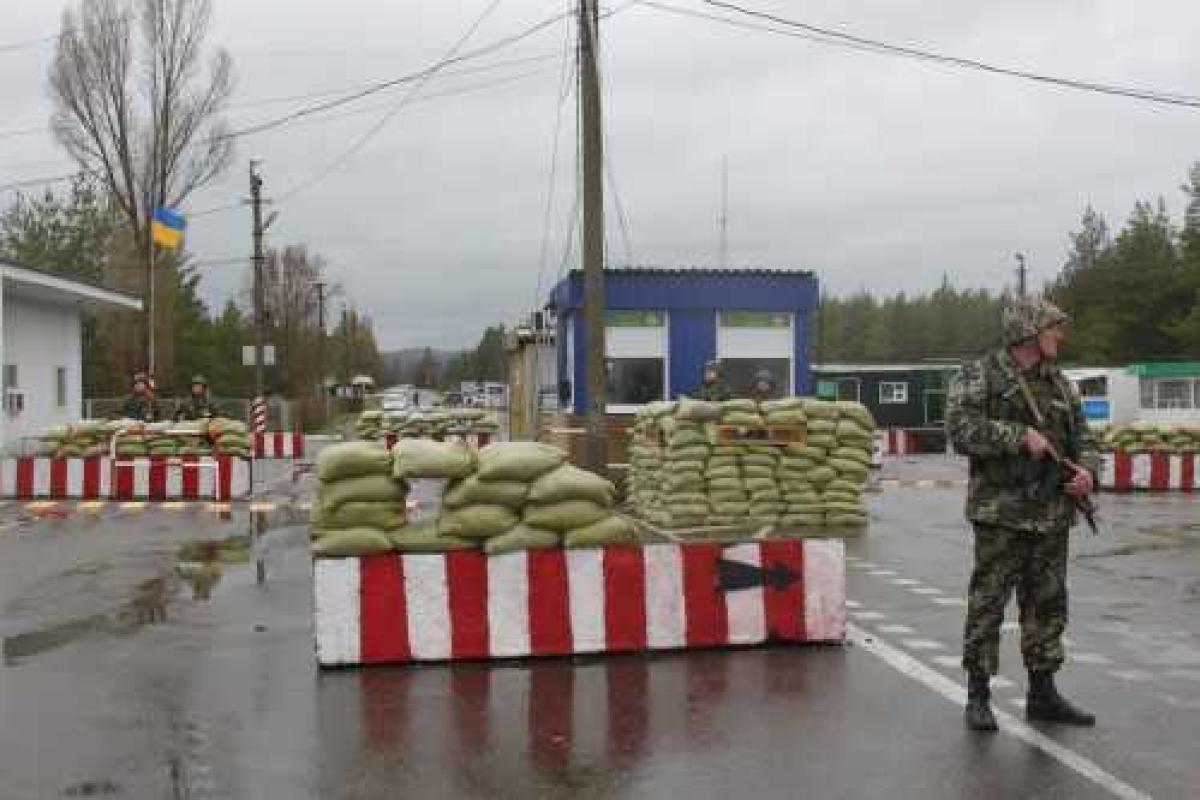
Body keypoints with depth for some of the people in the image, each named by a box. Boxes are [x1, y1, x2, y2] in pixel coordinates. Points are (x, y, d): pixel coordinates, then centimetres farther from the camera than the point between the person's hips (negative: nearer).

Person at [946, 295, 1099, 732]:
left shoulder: (1060, 384, 15)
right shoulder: (980, 376, -6)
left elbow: (1083, 437, 17)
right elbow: (962, 429, -18)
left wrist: (1087, 470, -3)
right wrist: (1022, 436, -20)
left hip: (1052, 516, 6)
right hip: (1002, 514, -6)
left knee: (1048, 606, 12)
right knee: (987, 605, -1)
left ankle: (1042, 695, 23)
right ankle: (978, 696, 9)